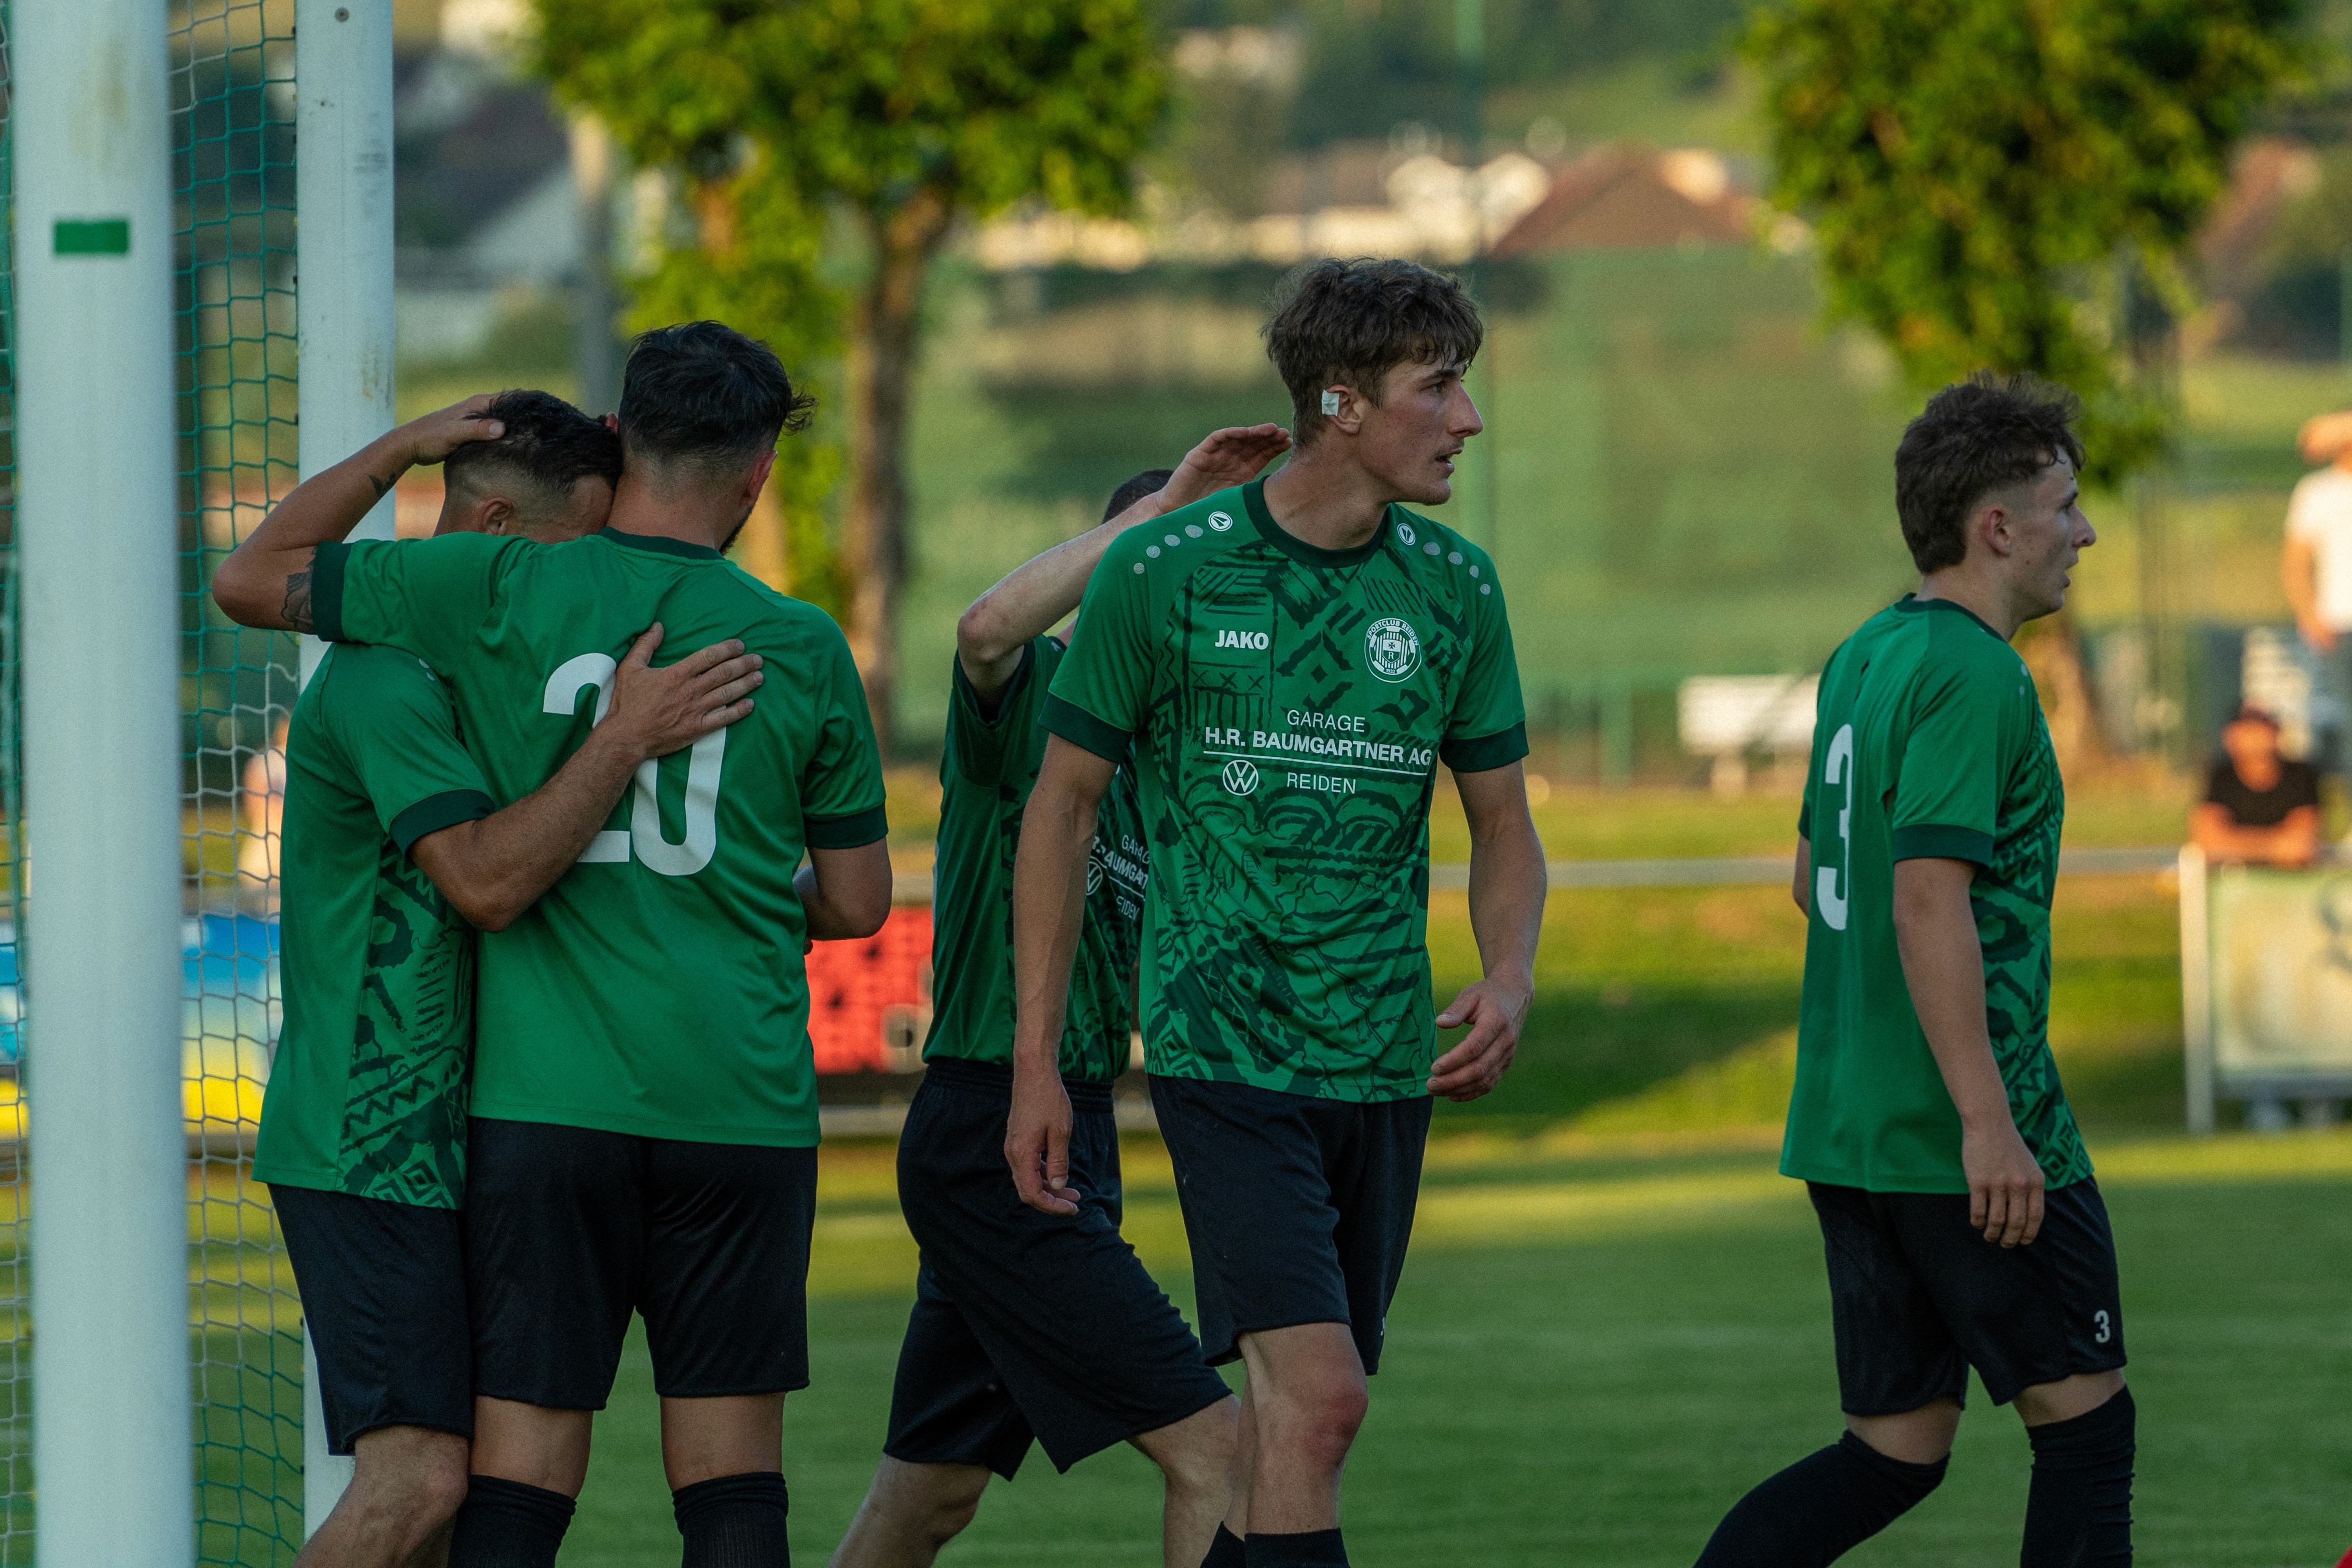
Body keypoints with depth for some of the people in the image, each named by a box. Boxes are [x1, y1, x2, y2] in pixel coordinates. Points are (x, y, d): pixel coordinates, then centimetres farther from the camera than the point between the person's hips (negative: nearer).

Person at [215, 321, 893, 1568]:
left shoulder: (498, 590, -1)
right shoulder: (803, 650, 3)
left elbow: (253, 584, 11)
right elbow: (856, 903, 10)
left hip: (545, 1099, -1)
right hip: (742, 1108, 1)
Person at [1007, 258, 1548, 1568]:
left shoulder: (1455, 590, 5)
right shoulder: (1164, 573, -6)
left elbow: (1503, 825, 14)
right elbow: (1065, 803, 2)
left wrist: (1510, 981, -7)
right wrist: (1037, 1060, 0)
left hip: (1386, 1065, 5)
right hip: (1223, 1051, -5)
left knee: (1300, 1417, 9)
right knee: (1316, 1396, -18)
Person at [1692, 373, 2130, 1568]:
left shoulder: (1863, 660, 14)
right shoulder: (1973, 676, -15)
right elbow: (1930, 898, -23)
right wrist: (1987, 1119, -24)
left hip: (1846, 1131, 9)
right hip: (1971, 1143, -9)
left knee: (1895, 1451, 10)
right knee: (2084, 1420, 4)